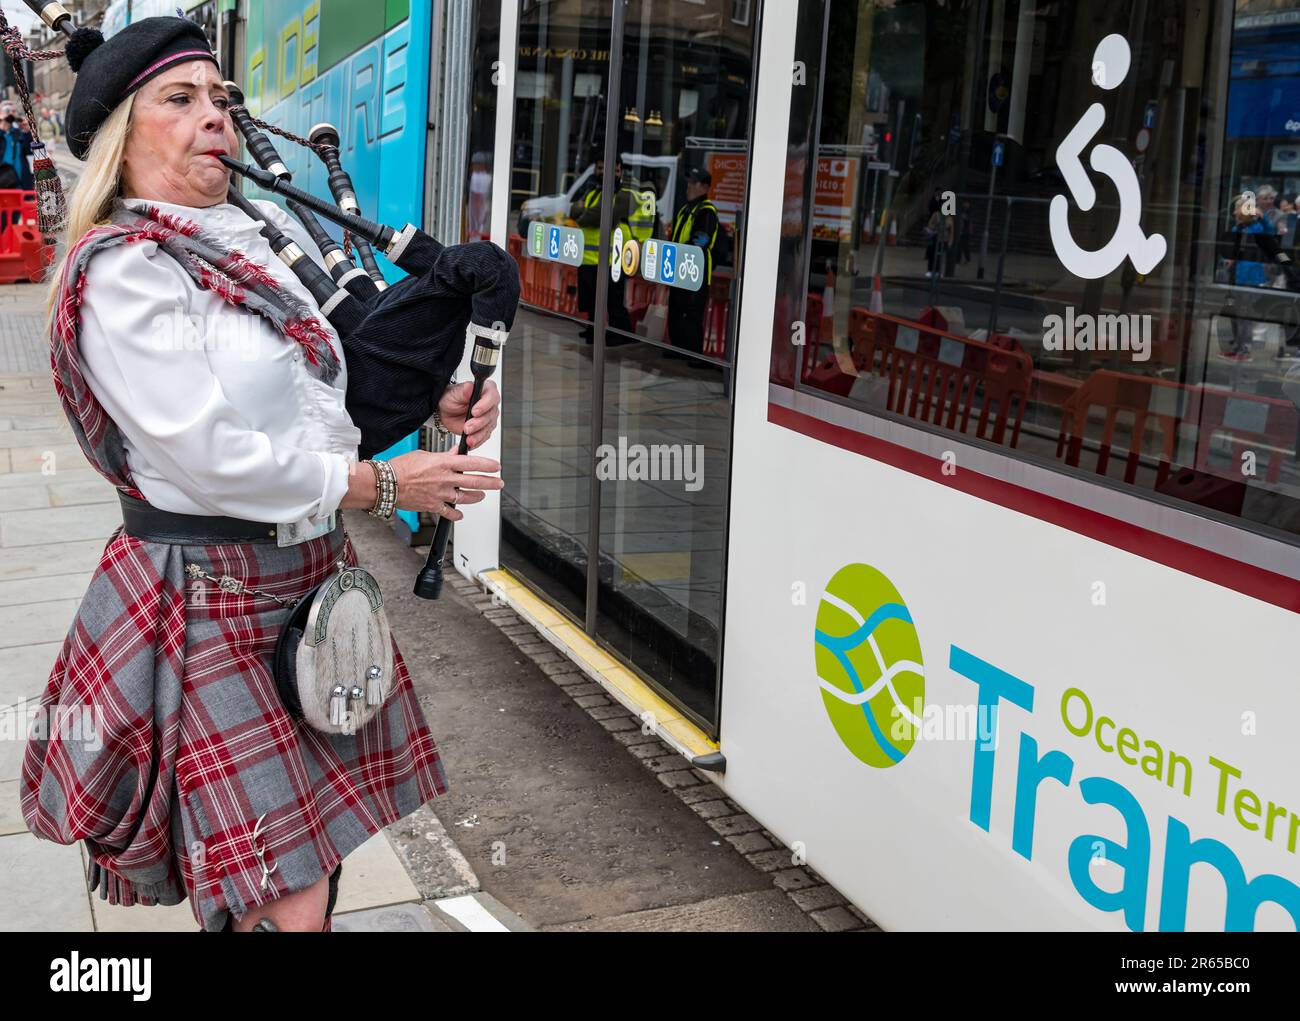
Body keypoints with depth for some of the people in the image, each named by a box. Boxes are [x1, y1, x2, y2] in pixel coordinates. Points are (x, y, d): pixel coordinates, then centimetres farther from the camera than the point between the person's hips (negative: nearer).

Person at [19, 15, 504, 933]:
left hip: (316, 576, 8)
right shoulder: (121, 273, -13)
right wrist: (381, 486, -12)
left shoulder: (266, 235, 10)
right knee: (286, 908, -5)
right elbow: (212, 458, -19)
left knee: (317, 858, 15)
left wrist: (432, 402, 1)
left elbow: (322, 386, 21)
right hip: (215, 596, -7)